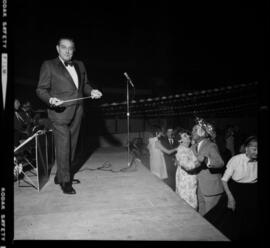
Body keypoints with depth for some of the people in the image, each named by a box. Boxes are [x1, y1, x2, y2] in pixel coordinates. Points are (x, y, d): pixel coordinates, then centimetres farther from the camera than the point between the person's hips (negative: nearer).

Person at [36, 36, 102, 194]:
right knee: (63, 147, -4)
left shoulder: (80, 65, 14)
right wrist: (50, 99, -23)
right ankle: (65, 181, 10)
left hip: (77, 113, 6)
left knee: (72, 146, 12)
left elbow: (85, 85, 21)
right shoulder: (49, 66, -1)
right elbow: (41, 89, -3)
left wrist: (91, 91, 0)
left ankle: (60, 176, 29)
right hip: (60, 113, -6)